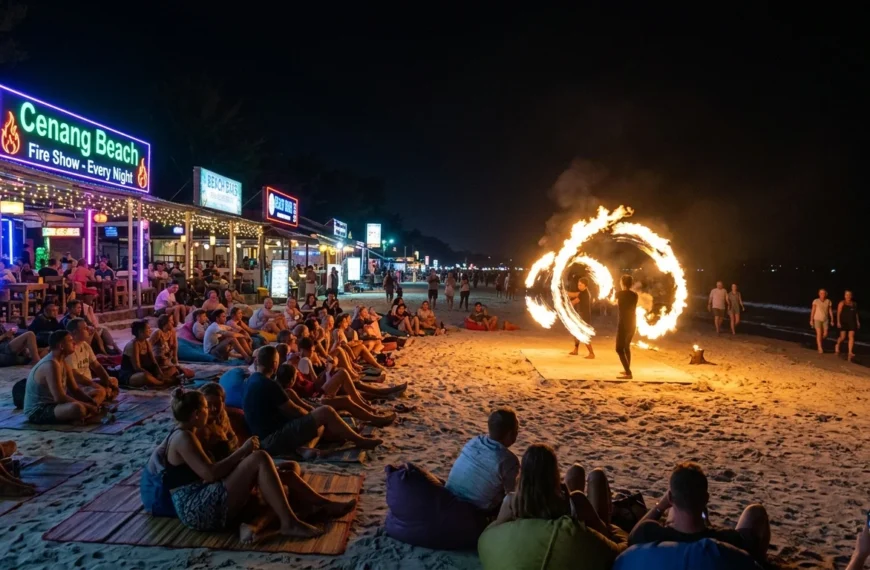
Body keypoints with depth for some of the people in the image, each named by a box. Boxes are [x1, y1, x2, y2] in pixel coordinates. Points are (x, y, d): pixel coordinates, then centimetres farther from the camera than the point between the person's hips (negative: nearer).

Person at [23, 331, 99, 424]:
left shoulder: (61, 362, 8)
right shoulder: (51, 365, -23)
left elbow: (75, 390, 11)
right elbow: (60, 398, -29)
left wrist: (92, 403, -4)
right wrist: (87, 406, -23)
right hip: (38, 411, -10)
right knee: (77, 408, -36)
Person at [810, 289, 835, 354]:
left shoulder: (828, 301, 0)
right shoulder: (815, 301, -6)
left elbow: (830, 311, 3)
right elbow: (812, 311, -5)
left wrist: (832, 320, 0)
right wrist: (811, 320, -7)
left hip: (825, 320, 3)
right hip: (817, 319, -3)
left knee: (825, 334, 2)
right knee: (819, 333, -10)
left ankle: (819, 343, 31)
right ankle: (820, 349, -8)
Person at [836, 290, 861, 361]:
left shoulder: (854, 304, 10)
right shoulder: (842, 303, -3)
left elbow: (856, 313, 16)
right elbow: (838, 313, -6)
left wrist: (858, 322, 10)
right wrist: (838, 322, -13)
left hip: (852, 322, 3)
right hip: (844, 322, -3)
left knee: (851, 337, -8)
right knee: (843, 337, -2)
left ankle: (850, 353, -12)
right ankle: (837, 345, 32)